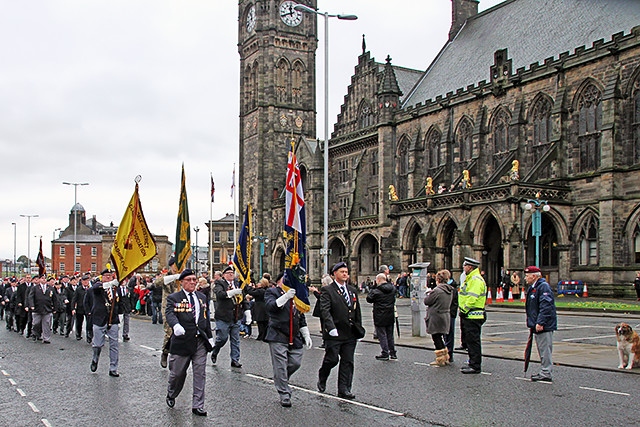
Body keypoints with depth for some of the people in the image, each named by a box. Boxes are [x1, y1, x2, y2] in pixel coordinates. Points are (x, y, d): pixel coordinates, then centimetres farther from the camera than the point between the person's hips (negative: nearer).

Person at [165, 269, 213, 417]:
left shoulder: (202, 297, 15)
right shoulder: (174, 298, -2)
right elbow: (169, 313, -20)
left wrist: (210, 336, 14)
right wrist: (176, 325, -39)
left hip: (200, 341, 4)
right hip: (182, 341, -4)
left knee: (200, 374, 1)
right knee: (177, 373, 9)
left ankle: (198, 406, 9)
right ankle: (171, 395, 38)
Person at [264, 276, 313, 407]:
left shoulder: (296, 294, 18)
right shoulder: (271, 292, 0)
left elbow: (301, 317, 23)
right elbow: (270, 306, -22)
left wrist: (306, 336, 18)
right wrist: (286, 297, -33)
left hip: (295, 337, 6)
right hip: (278, 337, -6)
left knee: (295, 363, 4)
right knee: (280, 366, -3)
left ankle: (282, 381, 32)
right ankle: (284, 395, 8)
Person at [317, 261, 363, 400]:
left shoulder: (352, 290, 14)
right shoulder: (327, 290, -5)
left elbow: (357, 311, 18)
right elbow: (325, 311, -15)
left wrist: (359, 329, 13)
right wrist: (331, 328, -26)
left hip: (350, 333, 5)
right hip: (334, 332, -5)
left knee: (347, 362, 5)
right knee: (332, 359, -3)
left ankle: (344, 389, 12)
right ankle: (322, 379, 25)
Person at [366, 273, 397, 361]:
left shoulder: (376, 291, -16)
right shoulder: (392, 288, 2)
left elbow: (369, 299, -5)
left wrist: (372, 288, -1)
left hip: (380, 317, -6)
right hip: (390, 316, 6)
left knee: (382, 335, 2)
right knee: (390, 335, 15)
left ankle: (385, 354, 2)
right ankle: (393, 354, 17)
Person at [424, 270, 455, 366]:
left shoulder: (437, 290, -20)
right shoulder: (450, 290, 6)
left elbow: (427, 301, -12)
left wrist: (428, 293, 6)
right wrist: (431, 293, 11)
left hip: (436, 318, -8)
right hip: (446, 317, 8)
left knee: (436, 338, 2)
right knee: (440, 338, 19)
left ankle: (440, 360, 7)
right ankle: (445, 358, 24)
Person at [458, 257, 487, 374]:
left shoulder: (476, 280, -16)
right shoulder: (470, 278, 19)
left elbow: (472, 298, -24)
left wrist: (464, 310, -18)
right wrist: (463, 311, 17)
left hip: (473, 316, -11)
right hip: (468, 315, 11)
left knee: (473, 341, -6)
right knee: (469, 340, 15)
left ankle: (475, 366, -2)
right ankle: (473, 363, 24)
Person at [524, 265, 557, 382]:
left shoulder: (543, 287, -15)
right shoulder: (532, 288, 18)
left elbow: (545, 307, -23)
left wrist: (540, 322, -27)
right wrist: (532, 324, 23)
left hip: (544, 326, -11)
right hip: (537, 326, 11)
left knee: (545, 350, -7)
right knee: (542, 350, 14)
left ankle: (546, 374, -3)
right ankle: (544, 372, 20)